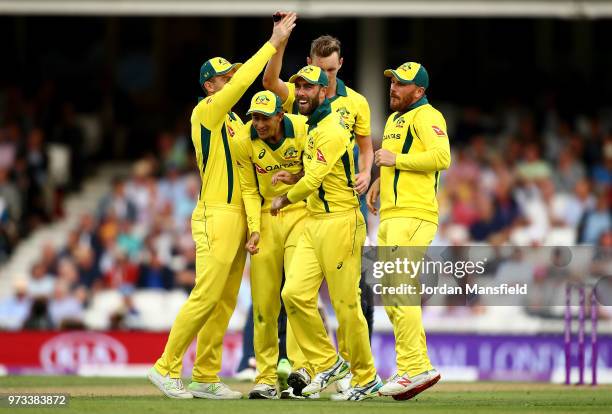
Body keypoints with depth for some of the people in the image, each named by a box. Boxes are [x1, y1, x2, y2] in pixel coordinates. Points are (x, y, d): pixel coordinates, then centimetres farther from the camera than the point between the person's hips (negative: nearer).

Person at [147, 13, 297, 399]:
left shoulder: (234, 120, 20)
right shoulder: (206, 112, -8)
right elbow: (242, 83, -19)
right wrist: (273, 44, -18)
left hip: (239, 217, 9)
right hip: (216, 216, -9)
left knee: (225, 302, 7)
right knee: (206, 297, -12)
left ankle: (206, 378, 9)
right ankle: (166, 368, -6)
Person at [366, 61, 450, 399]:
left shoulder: (426, 116, -7)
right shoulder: (393, 120, 23)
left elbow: (442, 157, -22)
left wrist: (396, 159, -15)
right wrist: (380, 180, 18)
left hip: (414, 216, -10)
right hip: (390, 216, 10)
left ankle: (411, 369, -16)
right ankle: (421, 367, 13)